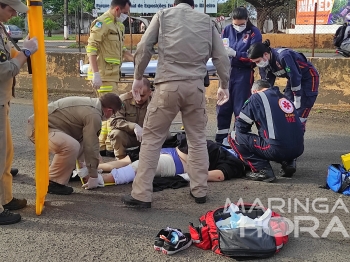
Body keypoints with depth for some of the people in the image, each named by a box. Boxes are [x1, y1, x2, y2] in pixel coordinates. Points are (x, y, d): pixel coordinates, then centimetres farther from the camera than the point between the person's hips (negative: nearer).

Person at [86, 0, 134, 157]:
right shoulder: (102, 22, -12)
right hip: (103, 74, -9)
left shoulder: (119, 25, 17)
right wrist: (96, 73, -24)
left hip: (112, 74, 9)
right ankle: (111, 147, 0)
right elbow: (91, 48, -18)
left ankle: (102, 145, 22)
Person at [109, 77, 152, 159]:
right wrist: (133, 126, -36)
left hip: (146, 138, 1)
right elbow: (114, 121, -21)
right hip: (127, 136, -1)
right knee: (116, 133, -33)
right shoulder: (123, 100, -15)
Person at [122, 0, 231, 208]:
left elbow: (144, 48, 3)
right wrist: (224, 85, 25)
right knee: (198, 139, 16)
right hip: (195, 86, 2)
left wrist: (138, 77, 14)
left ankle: (142, 195, 4)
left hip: (168, 85, -2)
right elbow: (222, 58, 13)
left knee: (152, 138, 5)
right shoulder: (206, 20, 17)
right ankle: (200, 191, 20)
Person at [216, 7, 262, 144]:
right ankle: (221, 138, 19)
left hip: (244, 73, -4)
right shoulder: (227, 30, 5)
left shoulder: (254, 33, -7)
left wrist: (235, 53, -24)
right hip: (227, 71, 4)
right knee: (223, 105, 8)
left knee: (240, 108, 1)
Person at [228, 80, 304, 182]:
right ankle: (288, 163, 14)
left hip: (278, 149, -7)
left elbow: (241, 126, 8)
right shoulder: (285, 98, 24)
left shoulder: (256, 97, 6)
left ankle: (262, 169, -6)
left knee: (234, 138, 3)